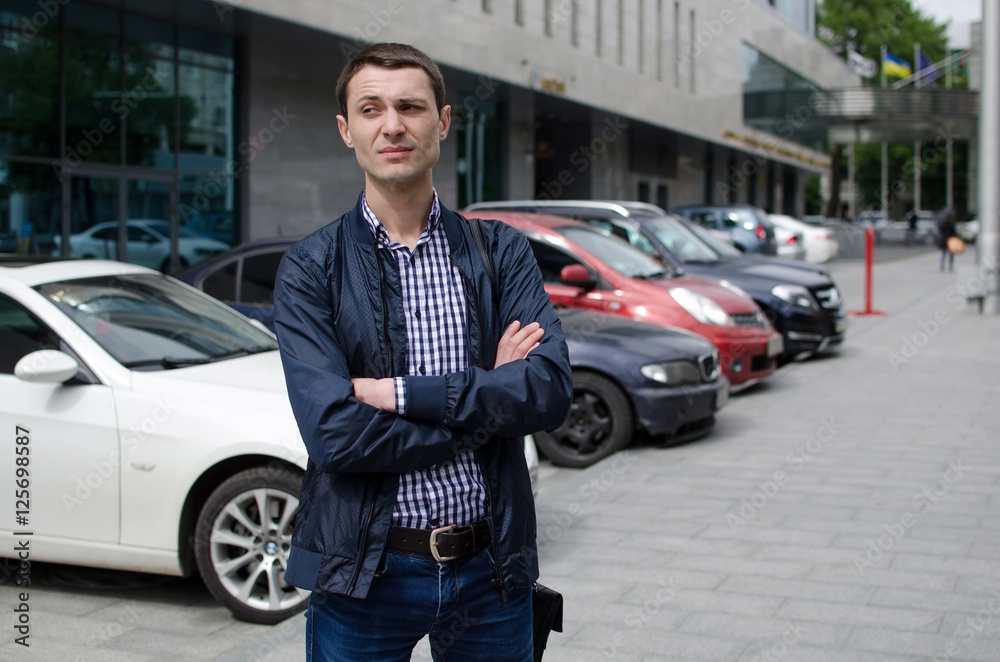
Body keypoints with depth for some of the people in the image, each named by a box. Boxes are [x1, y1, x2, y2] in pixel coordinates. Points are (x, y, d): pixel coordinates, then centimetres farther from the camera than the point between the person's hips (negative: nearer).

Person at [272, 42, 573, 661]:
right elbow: (335, 432, -17)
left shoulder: (503, 251, 3)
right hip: (365, 574, -2)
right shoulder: (310, 269, -4)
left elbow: (552, 390, -11)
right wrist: (487, 394, -13)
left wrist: (401, 393, -18)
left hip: (491, 569, 2)